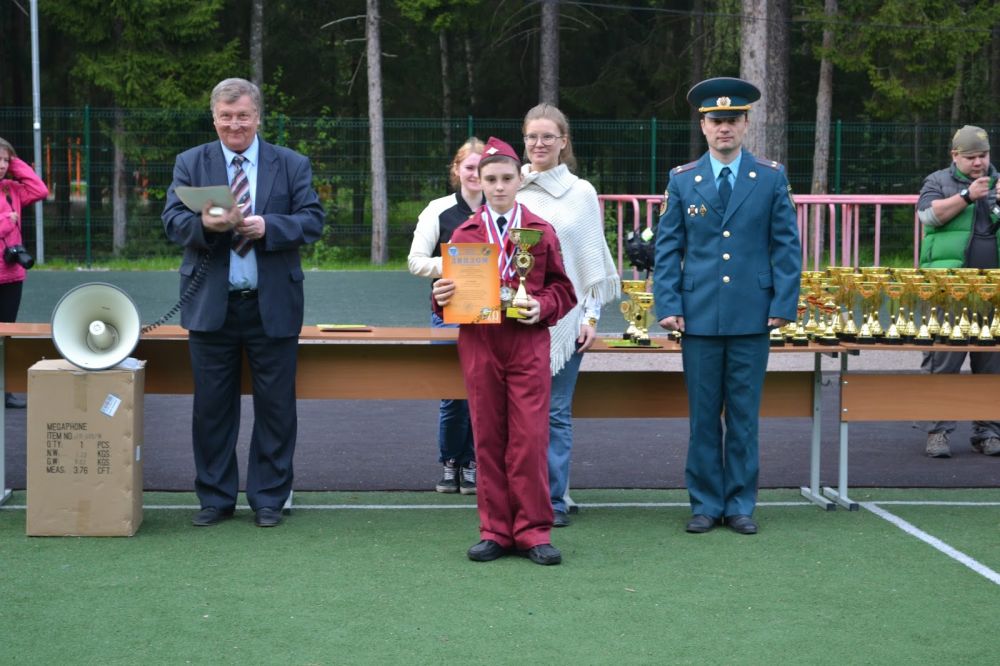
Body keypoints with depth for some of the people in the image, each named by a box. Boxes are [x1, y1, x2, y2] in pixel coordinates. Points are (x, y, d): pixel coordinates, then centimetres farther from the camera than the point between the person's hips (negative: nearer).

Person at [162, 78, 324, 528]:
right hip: (211, 305, 1)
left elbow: (313, 220, -3)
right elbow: (172, 221, -3)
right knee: (211, 406, 6)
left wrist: (268, 226, -20)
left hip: (273, 306, 0)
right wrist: (204, 224, -24)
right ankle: (215, 498, 17)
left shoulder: (292, 165, 5)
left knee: (275, 406, 5)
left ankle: (268, 498, 16)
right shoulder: (190, 164, 7)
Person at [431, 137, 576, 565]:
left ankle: (533, 532, 4)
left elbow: (562, 289, 9)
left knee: (530, 439, -4)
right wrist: (441, 296, -9)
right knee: (488, 440, 5)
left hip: (528, 342, -1)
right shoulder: (464, 234, 10)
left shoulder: (542, 232, 7)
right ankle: (495, 531, 13)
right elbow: (452, 289, 13)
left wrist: (542, 307, -11)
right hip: (478, 344, 1)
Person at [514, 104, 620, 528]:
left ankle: (554, 499, 8)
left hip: (564, 316, -1)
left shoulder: (581, 194, 5)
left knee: (556, 411, 1)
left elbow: (593, 257, 6)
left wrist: (592, 316, 0)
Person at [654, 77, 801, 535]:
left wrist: (784, 304, -4)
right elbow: (667, 248, 7)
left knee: (744, 415, 5)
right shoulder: (682, 180, 7)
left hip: (751, 317, 0)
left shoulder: (772, 178, 5)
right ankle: (706, 503, 14)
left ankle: (740, 505, 14)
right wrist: (668, 306, -3)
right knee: (703, 416, 5)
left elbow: (787, 245, 4)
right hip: (699, 316, 1)